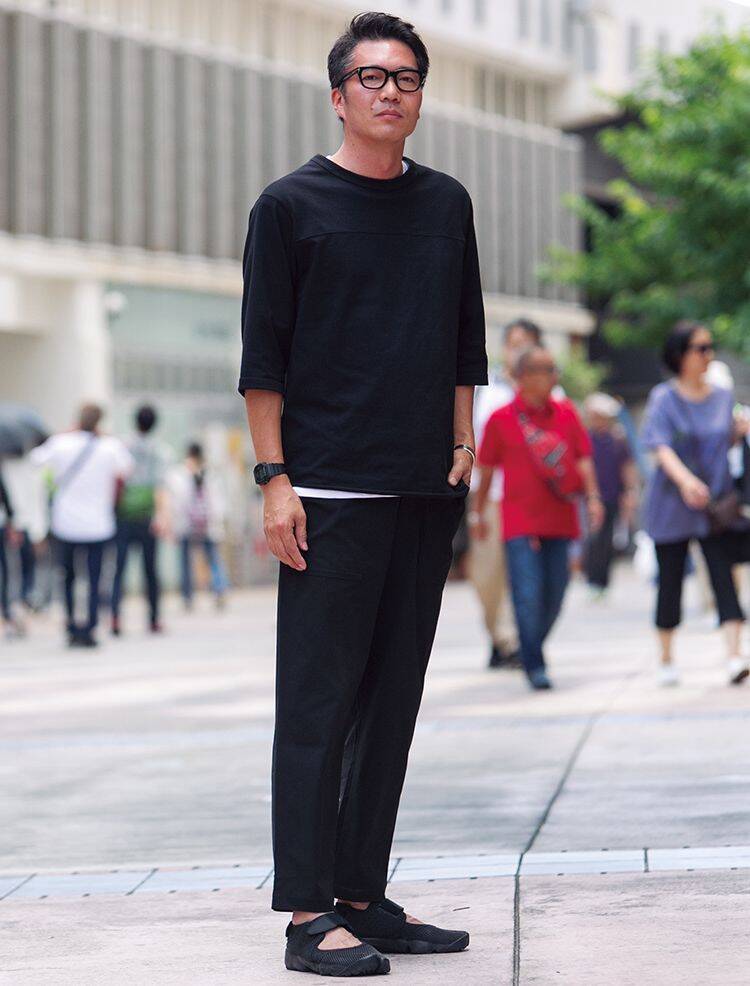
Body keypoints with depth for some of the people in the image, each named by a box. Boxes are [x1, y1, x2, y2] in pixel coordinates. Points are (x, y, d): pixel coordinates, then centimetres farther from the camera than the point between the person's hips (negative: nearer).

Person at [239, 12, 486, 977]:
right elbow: (263, 352, -3)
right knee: (318, 703, -5)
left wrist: (462, 443, 10)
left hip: (428, 495, 5)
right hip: (330, 496, -5)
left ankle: (363, 895, 15)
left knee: (393, 701, 8)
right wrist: (274, 479, -9)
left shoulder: (447, 203, 14)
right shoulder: (292, 204, 0)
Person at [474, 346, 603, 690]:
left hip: (559, 519, 4)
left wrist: (592, 497, -7)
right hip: (520, 521, -3)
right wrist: (478, 513, 11)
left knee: (554, 597, 7)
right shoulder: (501, 419, -2)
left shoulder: (566, 413, 7)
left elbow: (582, 459, 7)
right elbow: (486, 470, 7)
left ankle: (533, 650, 27)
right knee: (528, 595, -11)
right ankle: (534, 666, -2)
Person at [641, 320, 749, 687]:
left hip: (717, 505, 2)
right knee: (670, 580, 6)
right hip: (672, 505, -2)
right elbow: (661, 447, -17)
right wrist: (685, 480, -34)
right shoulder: (664, 397, -6)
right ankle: (666, 661, 20)